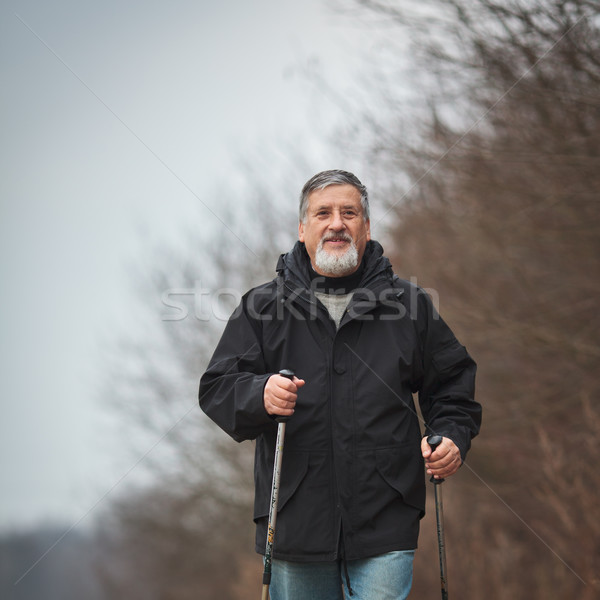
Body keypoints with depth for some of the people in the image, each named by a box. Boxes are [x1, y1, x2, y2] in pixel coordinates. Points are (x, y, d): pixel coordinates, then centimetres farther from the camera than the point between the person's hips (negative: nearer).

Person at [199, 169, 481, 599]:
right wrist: (260, 395, -17)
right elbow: (218, 389, 4)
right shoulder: (263, 307, 7)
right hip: (294, 520, 1)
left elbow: (452, 384, 16)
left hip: (385, 520, -1)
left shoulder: (409, 305, 8)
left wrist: (452, 436, -2)